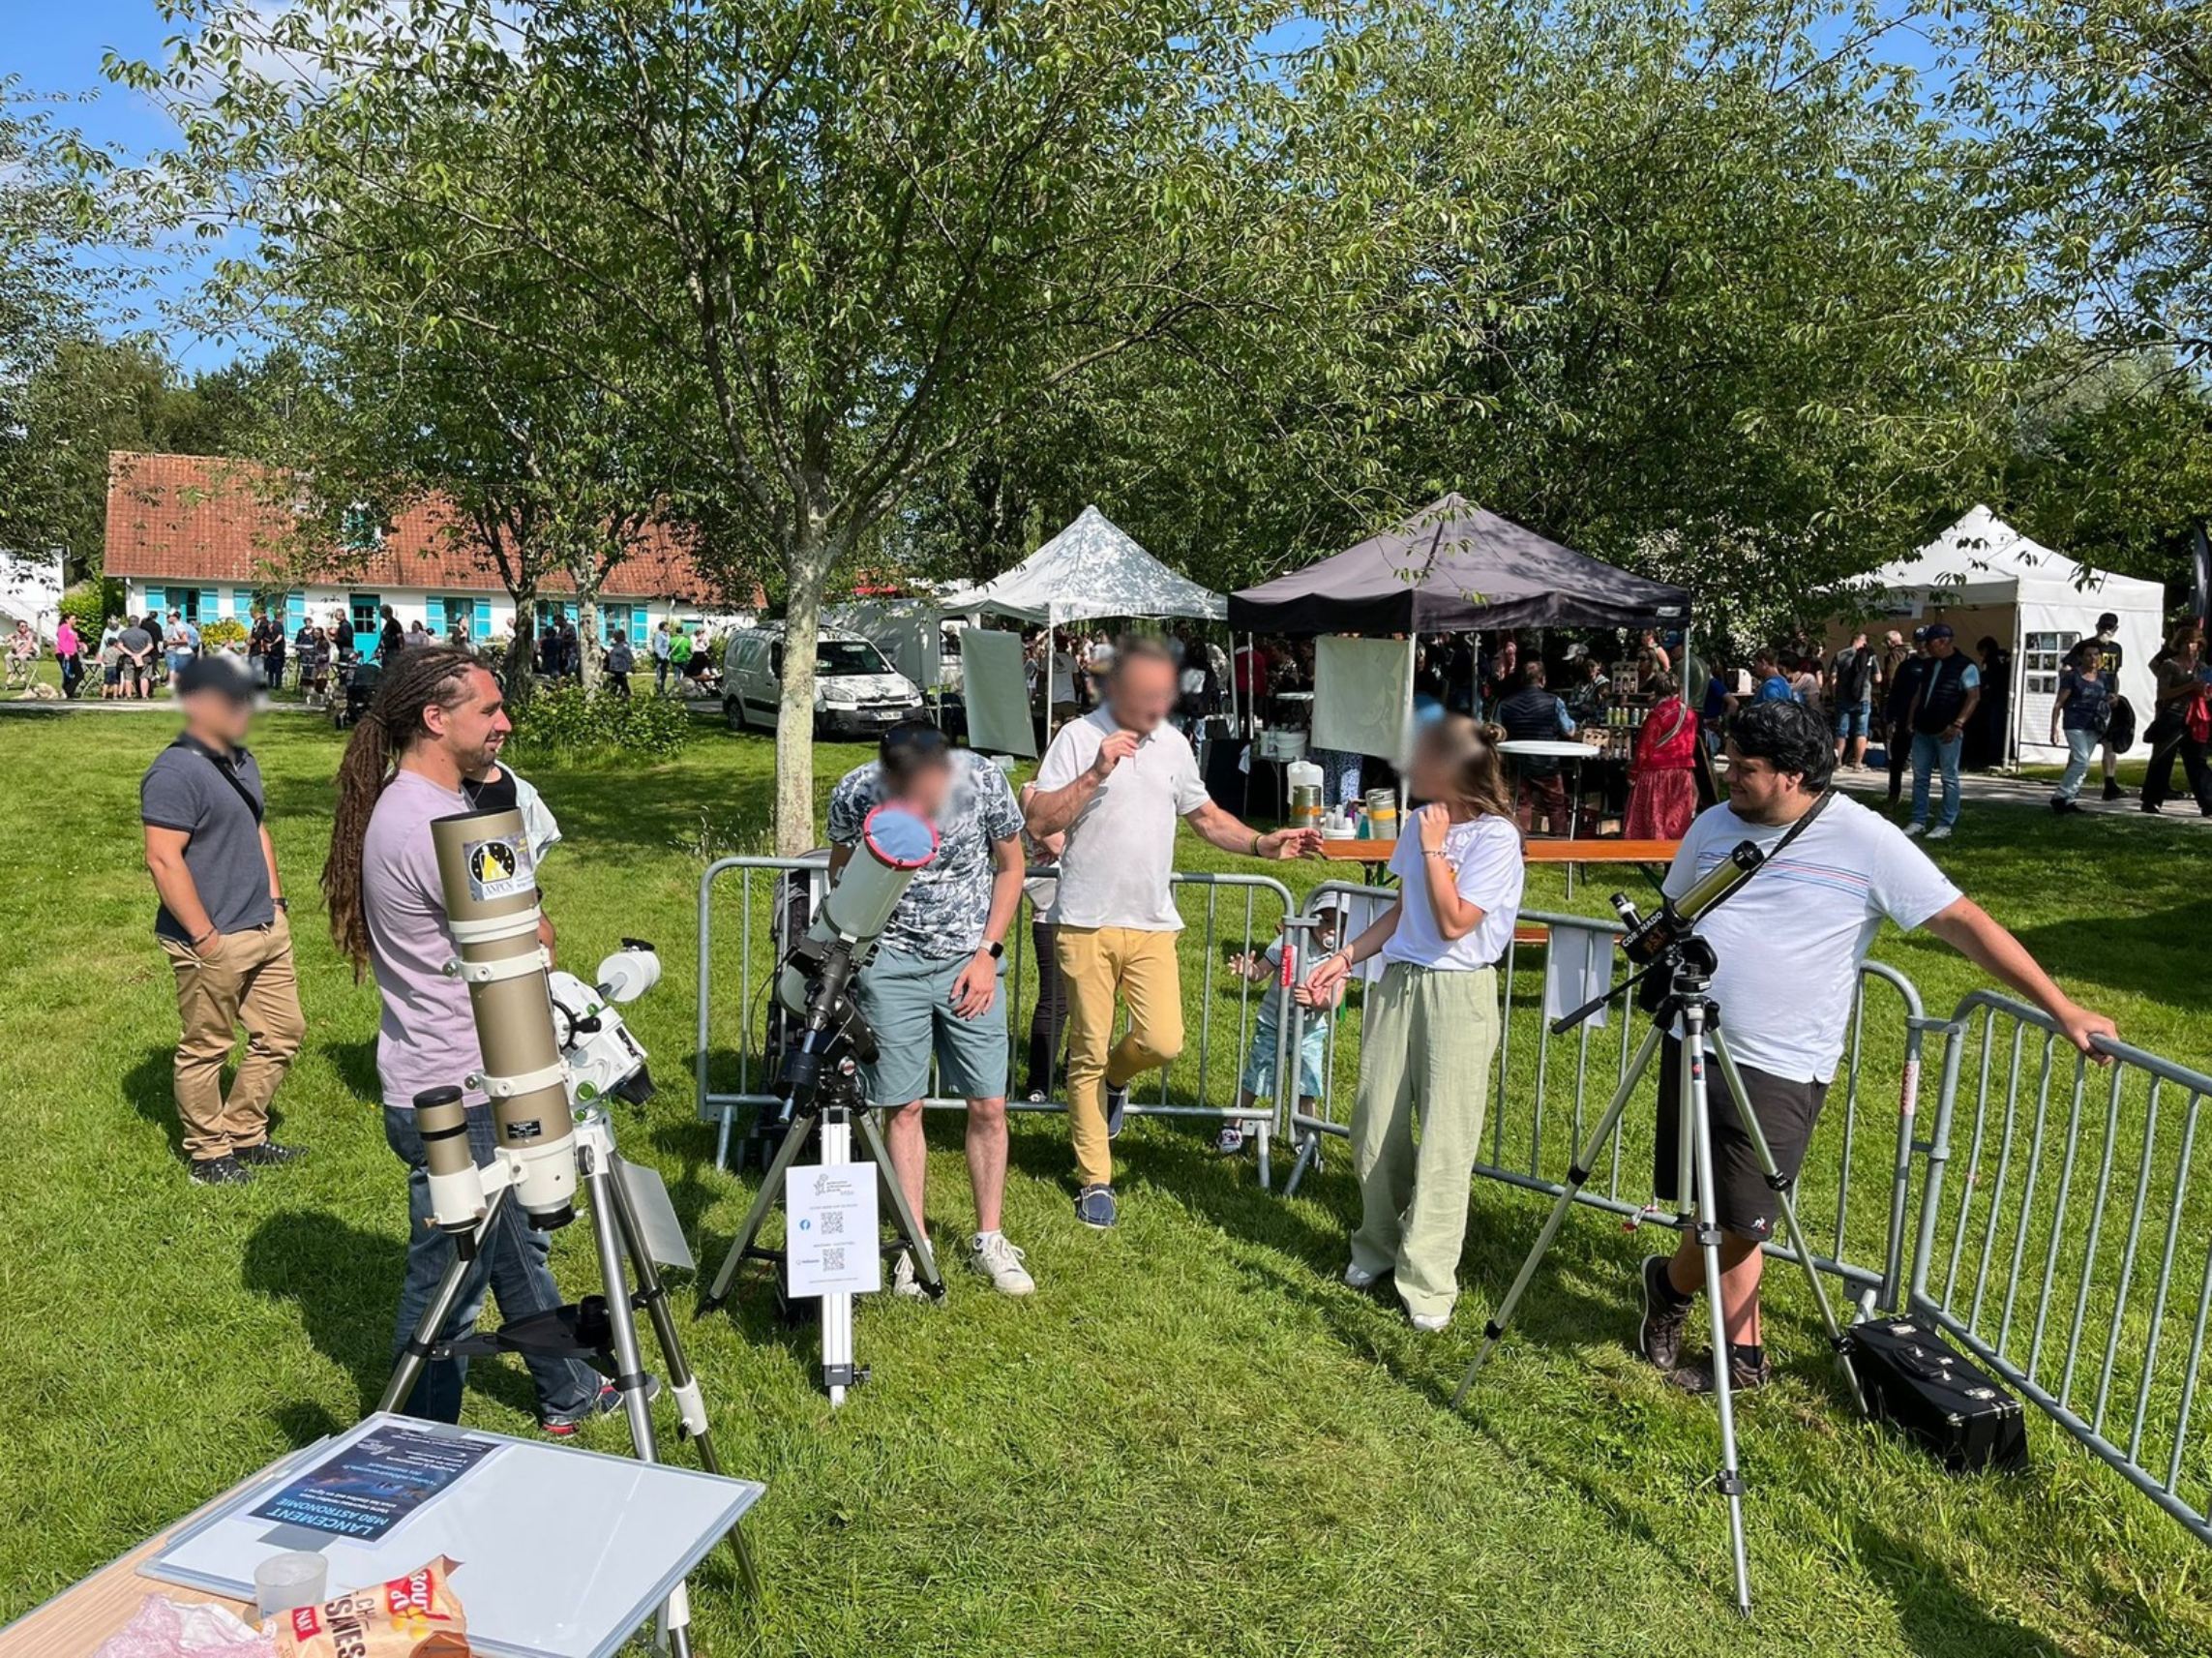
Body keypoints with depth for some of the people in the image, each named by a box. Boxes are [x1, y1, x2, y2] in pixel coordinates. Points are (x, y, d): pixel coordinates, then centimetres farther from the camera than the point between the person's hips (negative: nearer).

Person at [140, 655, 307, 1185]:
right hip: (212, 942, -9)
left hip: (265, 930, 9)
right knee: (206, 1048, 7)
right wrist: (205, 937, -20)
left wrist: (274, 900, 15)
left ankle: (244, 1134, 30)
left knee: (282, 1033, 15)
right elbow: (162, 860, -21)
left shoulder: (241, 760, 11)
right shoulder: (175, 772, -17)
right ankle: (207, 1153, 22)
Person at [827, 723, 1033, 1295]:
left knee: (989, 1106, 3)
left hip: (969, 959, 1)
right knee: (903, 1107, 1)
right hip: (892, 962, 0)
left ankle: (988, 1241, 19)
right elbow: (842, 872, 5)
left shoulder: (985, 781, -17)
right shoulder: (855, 793, -16)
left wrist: (988, 952, -6)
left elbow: (1009, 867, 0)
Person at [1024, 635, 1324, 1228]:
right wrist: (1095, 774, -20)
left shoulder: (1174, 744, 10)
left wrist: (1262, 843, 7)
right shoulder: (1079, 738, -6)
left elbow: (1204, 816, 21)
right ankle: (1094, 1180, 19)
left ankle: (1114, 1076, 28)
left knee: (1163, 1041, -9)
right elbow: (1038, 822, -12)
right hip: (1087, 923, -4)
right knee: (1088, 1054, 4)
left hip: (1152, 925, 4)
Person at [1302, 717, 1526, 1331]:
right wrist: (1346, 958, 10)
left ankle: (1428, 1283, 7)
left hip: (1458, 995, -6)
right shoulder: (1424, 821, 9)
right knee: (1375, 1127, 9)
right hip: (1397, 982, 7)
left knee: (1444, 1139, -3)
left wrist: (1433, 848, -14)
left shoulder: (1496, 837, -11)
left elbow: (1453, 922, -18)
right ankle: (1379, 1245, 29)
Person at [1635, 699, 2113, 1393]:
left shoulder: (1866, 841, -9)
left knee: (1736, 1224, -1)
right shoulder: (1713, 825, 6)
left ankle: (1670, 1283, 29)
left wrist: (2062, 1009, -10)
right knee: (1724, 1220, 10)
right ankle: (1745, 1357, 26)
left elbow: (1963, 921, -9)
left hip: (1779, 1070, -4)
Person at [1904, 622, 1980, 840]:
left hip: (1947, 732, -7)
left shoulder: (1965, 667, -7)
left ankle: (1946, 824, 3)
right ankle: (1918, 821, 14)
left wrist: (1957, 725, -20)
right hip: (1923, 730, 7)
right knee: (1920, 776, 8)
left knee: (1949, 778, -1)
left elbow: (1974, 697, -13)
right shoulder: (1929, 665, 15)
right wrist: (1911, 720, 12)